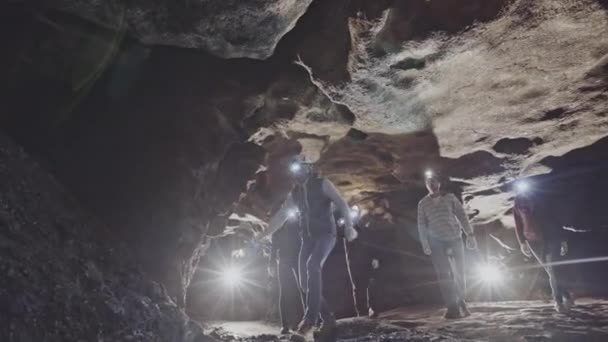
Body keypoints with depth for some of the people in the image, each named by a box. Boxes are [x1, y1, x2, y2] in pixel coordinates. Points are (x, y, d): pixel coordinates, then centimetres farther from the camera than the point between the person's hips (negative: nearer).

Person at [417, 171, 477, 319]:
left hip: (455, 238, 1)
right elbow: (421, 225, 4)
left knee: (459, 272, 4)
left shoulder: (450, 198, 7)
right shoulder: (423, 203, 7)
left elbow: (462, 216, 2)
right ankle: (453, 307, -6)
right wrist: (425, 243, -5)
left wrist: (470, 234, -8)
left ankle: (460, 301, 25)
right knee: (444, 274, -8)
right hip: (436, 241, -1)